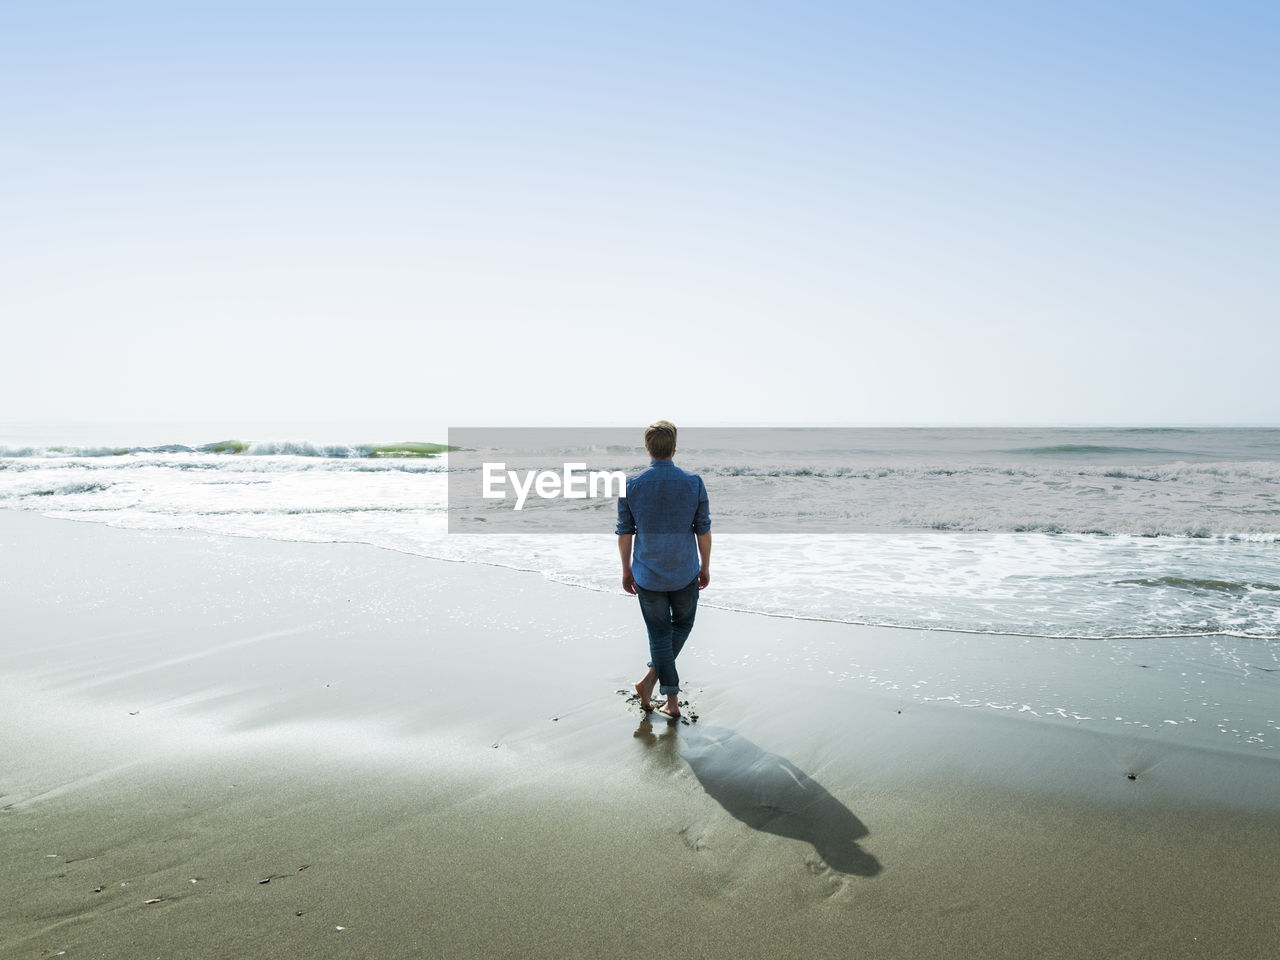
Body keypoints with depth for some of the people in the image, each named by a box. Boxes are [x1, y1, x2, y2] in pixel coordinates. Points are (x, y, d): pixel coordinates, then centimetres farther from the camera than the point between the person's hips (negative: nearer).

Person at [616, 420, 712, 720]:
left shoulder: (631, 485, -9)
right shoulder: (693, 483, -10)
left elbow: (625, 533, -4)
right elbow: (703, 530, -3)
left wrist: (626, 570, 9)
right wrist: (705, 566, 10)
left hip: (647, 576, 0)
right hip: (685, 574, 0)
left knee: (660, 634, 12)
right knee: (682, 623, 23)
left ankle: (672, 701, 14)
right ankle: (651, 677, 12)